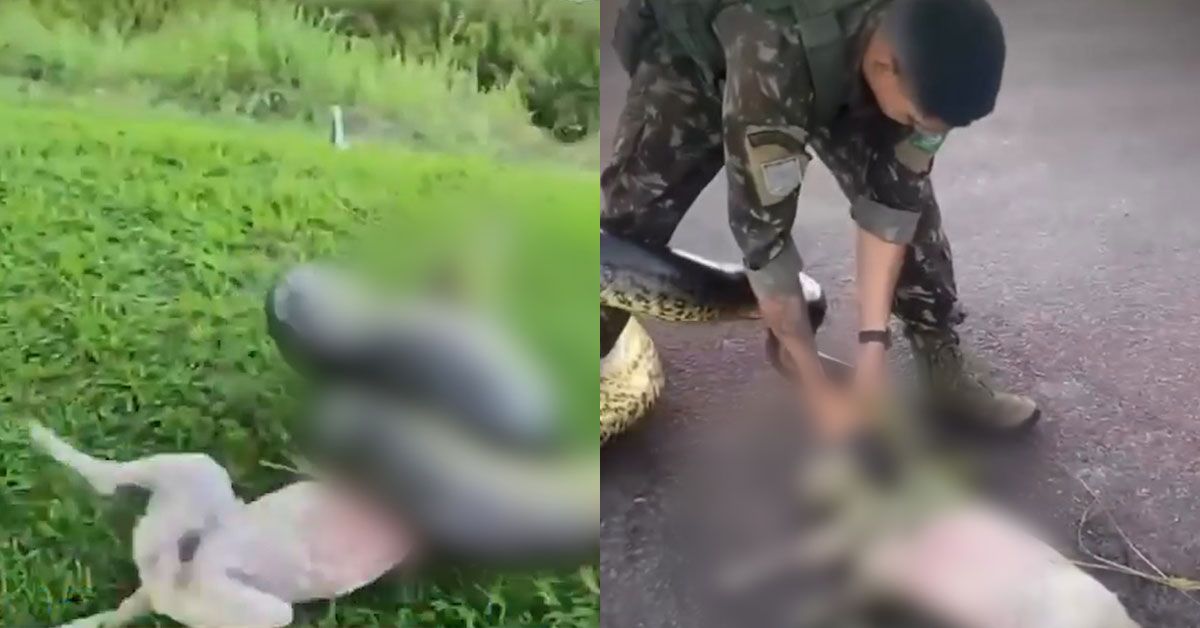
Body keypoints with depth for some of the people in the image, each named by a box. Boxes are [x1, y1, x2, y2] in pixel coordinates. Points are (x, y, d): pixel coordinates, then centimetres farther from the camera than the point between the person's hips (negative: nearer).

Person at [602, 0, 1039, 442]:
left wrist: (873, 344, -26)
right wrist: (816, 387, -33)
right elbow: (760, 228, -40)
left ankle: (944, 366, 2)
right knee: (634, 204, -18)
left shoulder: (928, 50, -31)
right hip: (690, 42, -3)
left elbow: (892, 197, -23)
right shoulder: (774, 59, -47)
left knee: (904, 187, -12)